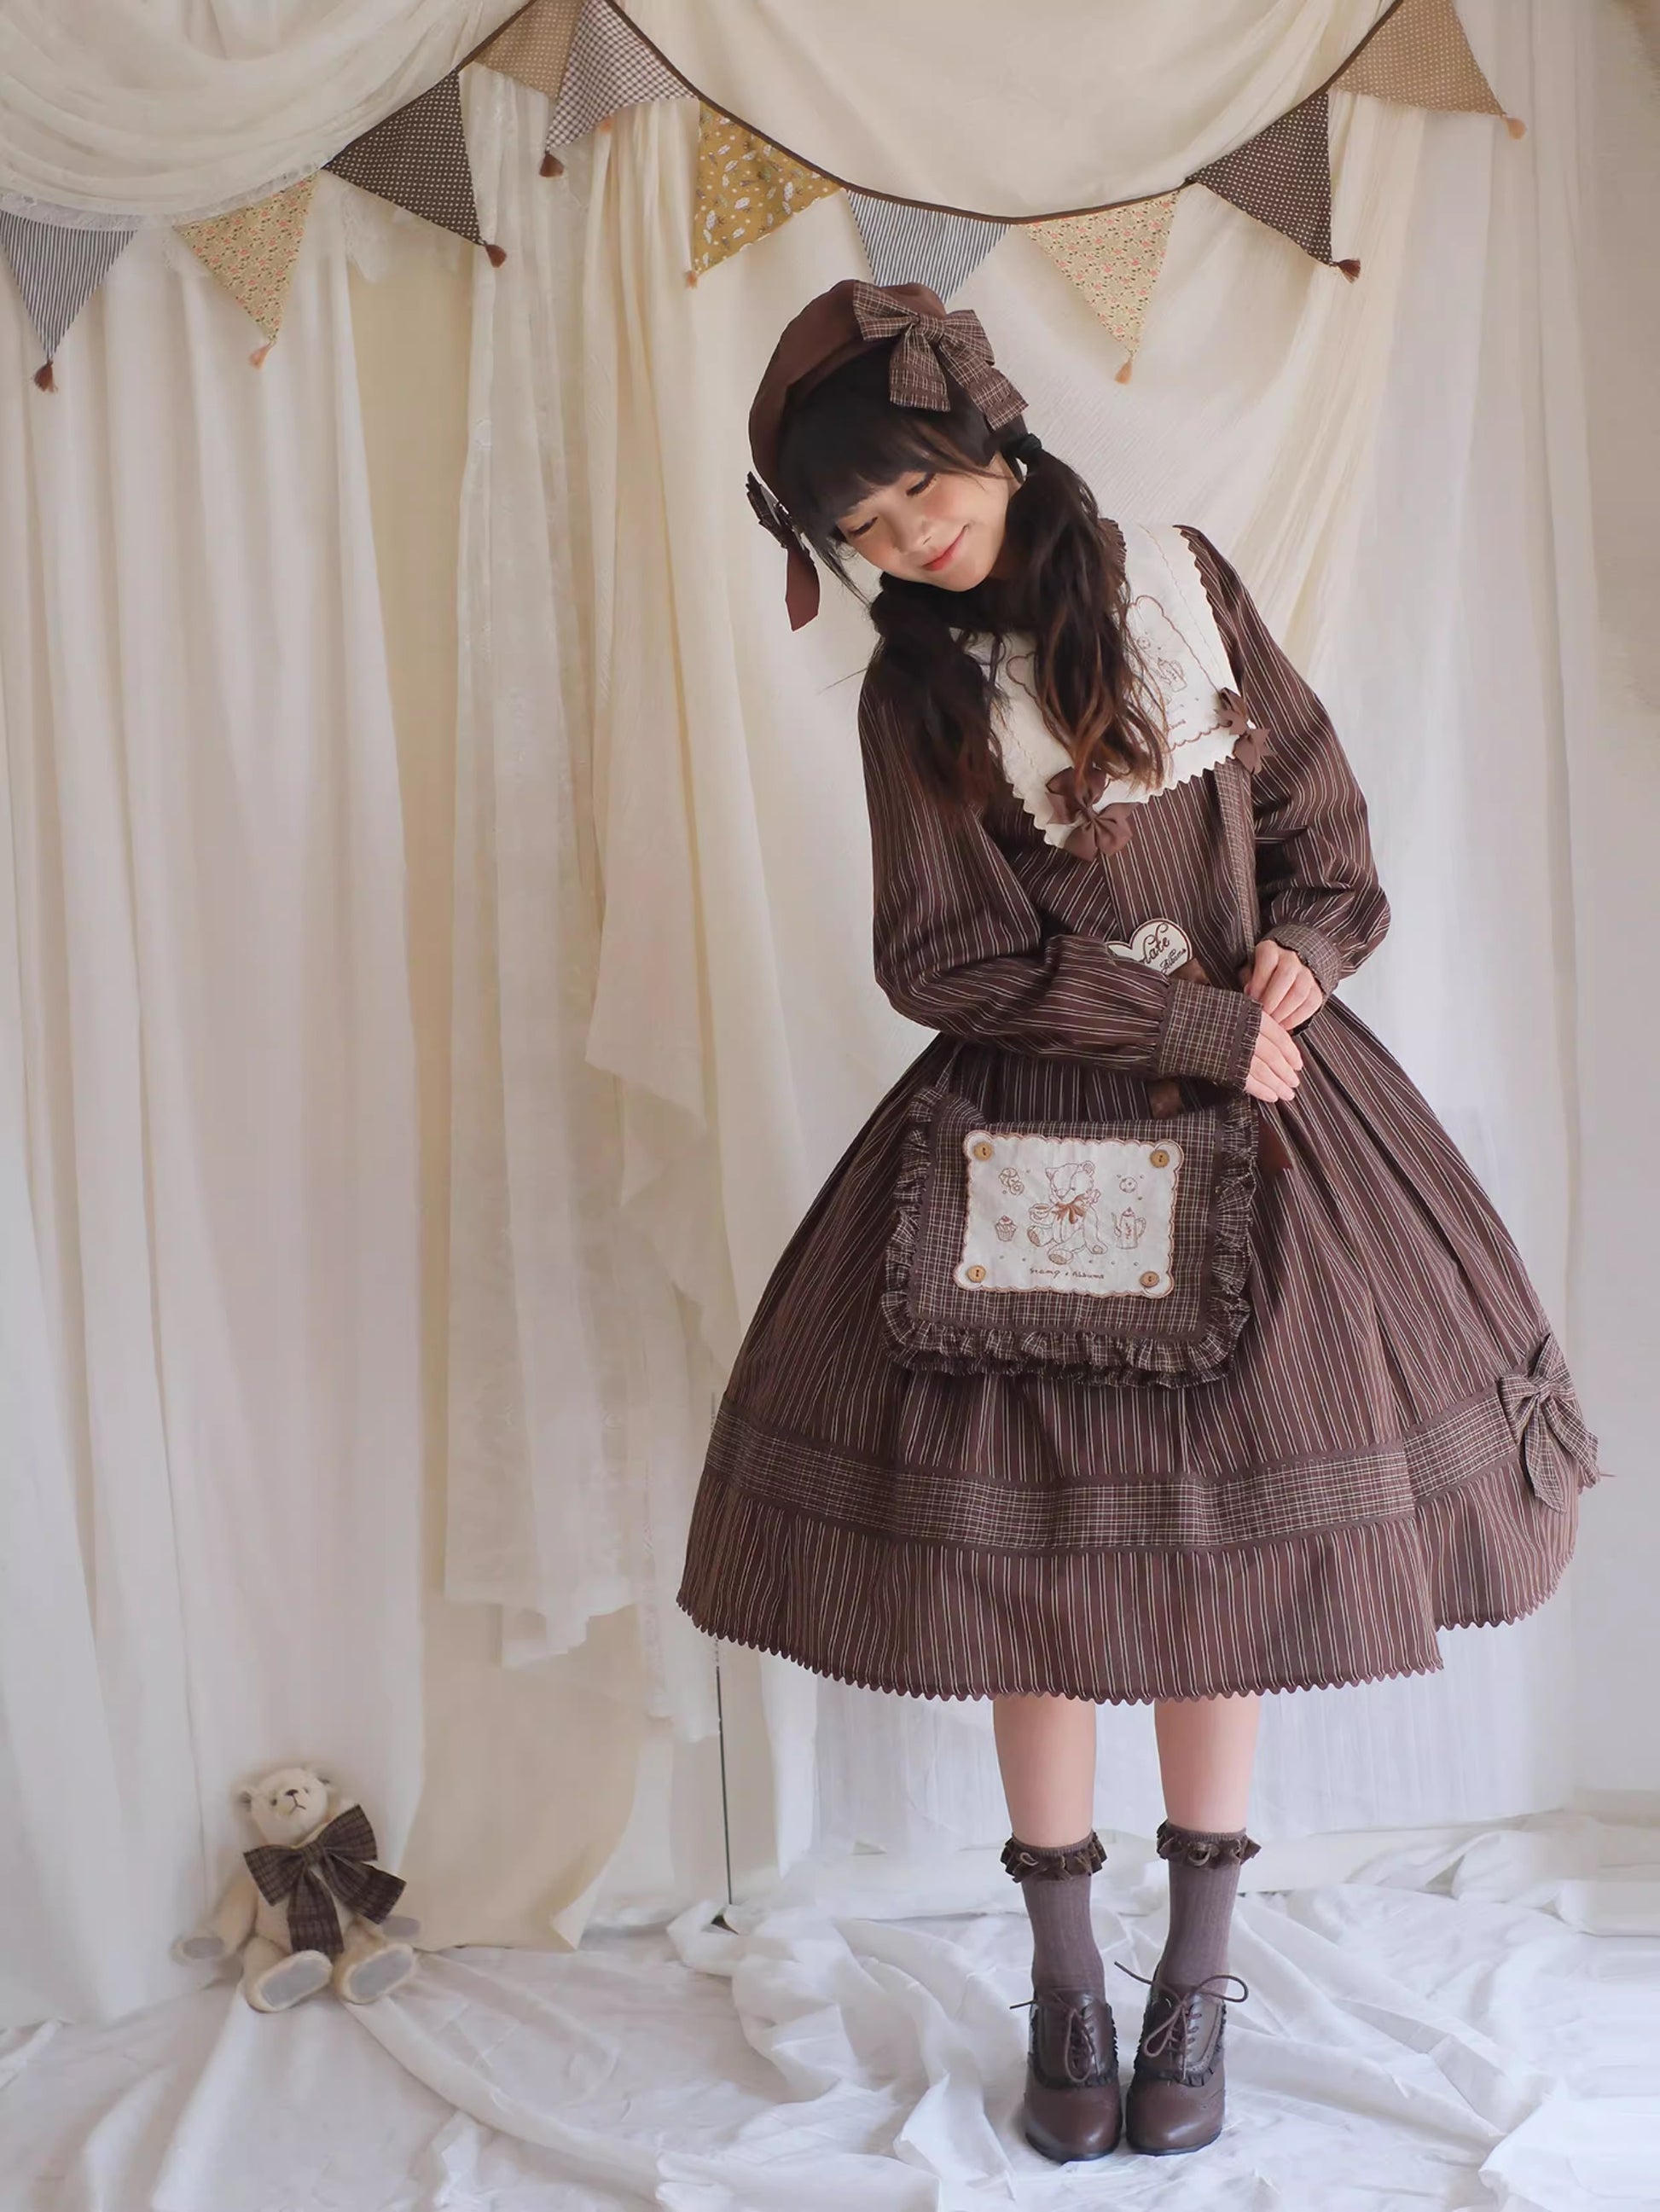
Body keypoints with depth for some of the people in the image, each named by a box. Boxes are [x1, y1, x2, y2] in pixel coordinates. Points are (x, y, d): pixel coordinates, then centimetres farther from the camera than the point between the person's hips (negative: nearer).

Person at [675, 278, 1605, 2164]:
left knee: (1230, 1532, 5)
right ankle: (1065, 1991, 20)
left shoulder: (1182, 582, 4)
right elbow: (948, 962, -9)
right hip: (1039, 1138, -2)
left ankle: (1198, 1986, 22)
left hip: (1260, 1101, 2)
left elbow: (1317, 805, 11)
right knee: (1042, 1560, 1)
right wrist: (1197, 1031, -13)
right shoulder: (916, 688, -3)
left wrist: (1301, 949, -8)